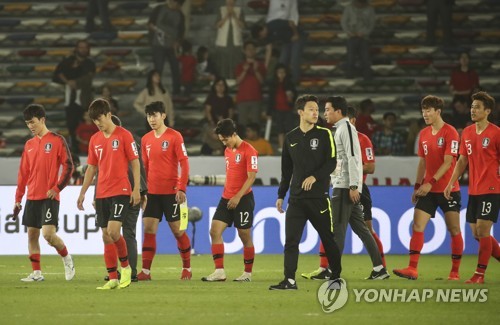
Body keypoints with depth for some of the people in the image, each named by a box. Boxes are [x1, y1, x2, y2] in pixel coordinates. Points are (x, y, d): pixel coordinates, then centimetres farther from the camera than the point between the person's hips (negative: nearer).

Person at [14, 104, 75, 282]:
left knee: (48, 234, -16)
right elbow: (23, 173, 16)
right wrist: (18, 199, 14)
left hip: (49, 197, -6)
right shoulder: (29, 144, 13)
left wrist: (57, 188, -14)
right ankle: (36, 273, 9)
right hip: (32, 198, 6)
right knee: (32, 234, 4)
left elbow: (68, 166, -6)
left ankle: (67, 259, 8)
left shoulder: (57, 140, -4)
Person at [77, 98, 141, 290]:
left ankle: (126, 267, 3)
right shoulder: (95, 140, 11)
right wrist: (82, 193, 14)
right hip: (101, 193, 6)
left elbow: (135, 162, -4)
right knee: (106, 236, 3)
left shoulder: (124, 135, -5)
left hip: (121, 191, -6)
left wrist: (136, 189, -10)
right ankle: (113, 279, 7)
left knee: (113, 231, -18)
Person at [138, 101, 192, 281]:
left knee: (177, 230, 2)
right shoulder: (146, 139, 10)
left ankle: (187, 268, 16)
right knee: (148, 229, -3)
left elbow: (184, 164, -9)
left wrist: (181, 188, -15)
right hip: (152, 192, 5)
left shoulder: (174, 136, -7)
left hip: (171, 192, -5)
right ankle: (145, 271, -3)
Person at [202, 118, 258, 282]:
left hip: (243, 199, -8)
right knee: (215, 231, -5)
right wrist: (227, 193, 17)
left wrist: (237, 197, -21)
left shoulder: (249, 151, -12)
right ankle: (219, 271, -7)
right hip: (227, 198, 8)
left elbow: (251, 177, -16)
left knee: (245, 236, 1)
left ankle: (248, 273, 13)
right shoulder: (227, 151, 13)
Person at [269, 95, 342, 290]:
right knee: (290, 241, -6)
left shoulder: (324, 135, 0)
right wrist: (281, 195, 15)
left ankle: (336, 278, 17)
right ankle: (289, 281, -6)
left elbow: (331, 162, -7)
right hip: (296, 198, 3)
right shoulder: (290, 138, 11)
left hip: (319, 197, -3)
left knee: (328, 239, 4)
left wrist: (315, 177, -22)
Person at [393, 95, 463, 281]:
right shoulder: (424, 134, 10)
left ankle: (455, 272, 11)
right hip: (428, 189, 6)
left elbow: (448, 162, -17)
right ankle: (412, 269, -11)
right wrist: (417, 186, 11)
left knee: (454, 229, 1)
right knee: (417, 226, -7)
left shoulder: (450, 133, -10)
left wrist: (431, 182, -23)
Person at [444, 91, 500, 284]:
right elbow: (462, 161, 16)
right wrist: (451, 183, 9)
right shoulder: (467, 133, 10)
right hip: (473, 190, 7)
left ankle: (480, 274, -4)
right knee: (477, 233, 8)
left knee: (482, 230, -10)